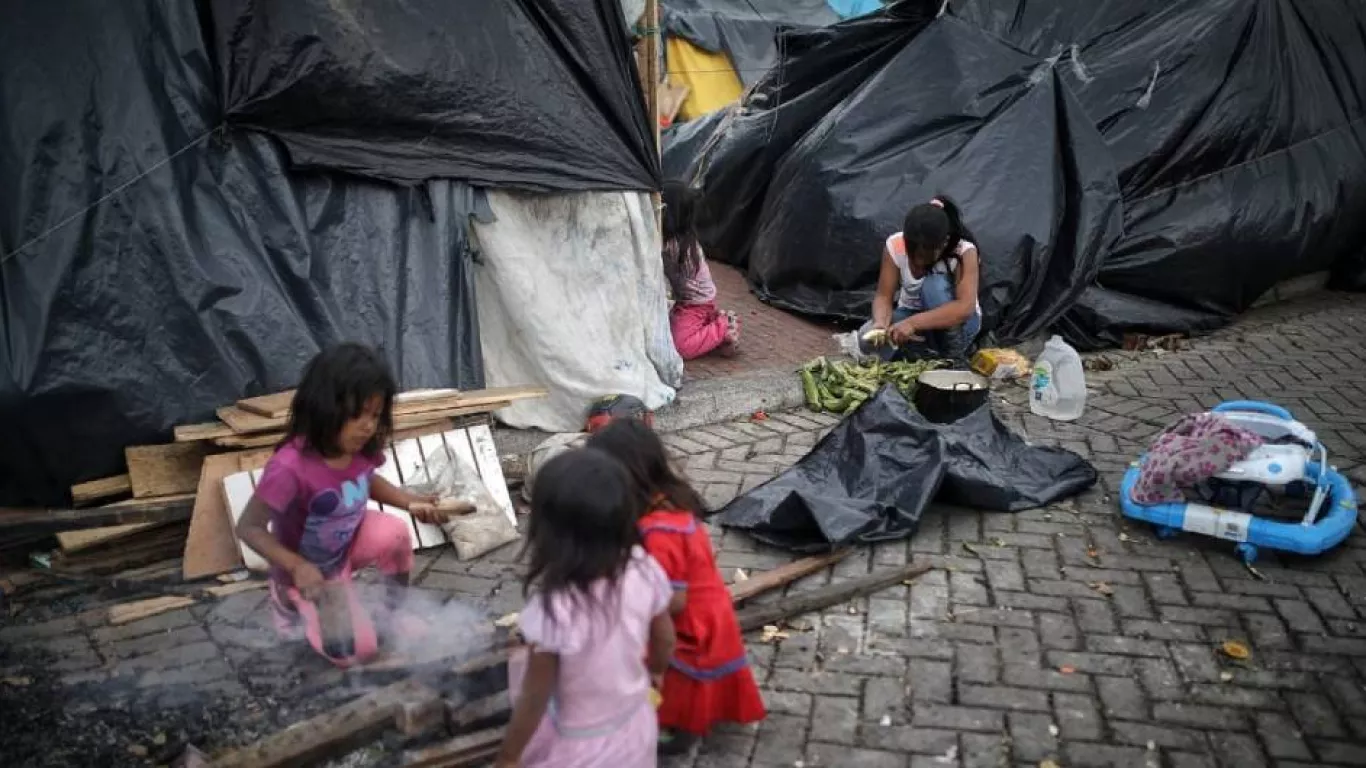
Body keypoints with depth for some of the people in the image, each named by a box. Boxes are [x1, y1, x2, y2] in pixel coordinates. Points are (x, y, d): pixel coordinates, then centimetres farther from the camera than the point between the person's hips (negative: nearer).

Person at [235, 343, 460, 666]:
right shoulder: (290, 467, -36)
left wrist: (409, 501, -9)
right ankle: (292, 607, 21)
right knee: (356, 651, -6)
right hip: (311, 572, -5)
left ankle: (392, 615, 0)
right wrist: (297, 567, -39)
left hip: (347, 546, 5)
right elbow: (249, 528, -29)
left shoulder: (361, 449, -16)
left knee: (394, 531, -26)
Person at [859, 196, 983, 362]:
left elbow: (965, 308, -38)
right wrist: (880, 322, -40)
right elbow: (884, 296, -16)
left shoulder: (964, 252, -26)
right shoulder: (895, 246, -18)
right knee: (869, 339, -27)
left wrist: (914, 323, -48)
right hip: (911, 316, 3)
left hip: (955, 322, -3)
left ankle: (953, 355, -17)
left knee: (935, 285, -34)